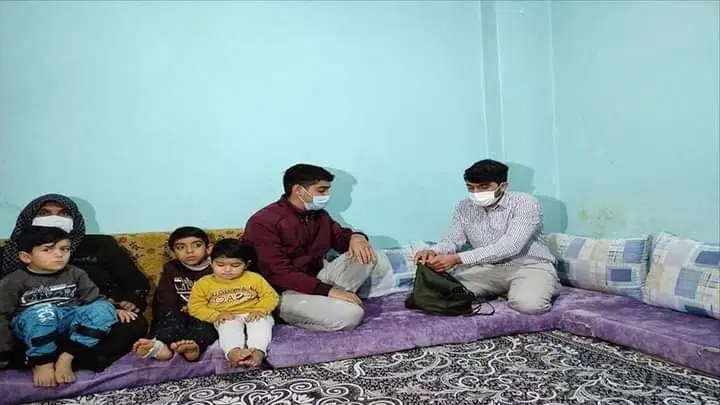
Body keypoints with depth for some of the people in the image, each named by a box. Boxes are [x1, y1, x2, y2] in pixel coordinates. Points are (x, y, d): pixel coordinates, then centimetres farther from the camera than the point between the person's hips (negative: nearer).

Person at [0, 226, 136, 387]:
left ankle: (65, 359, -22)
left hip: (69, 321, 4)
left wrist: (115, 310, -9)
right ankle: (42, 362, -19)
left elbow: (94, 298, 8)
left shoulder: (75, 274, 4)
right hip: (32, 326, -3)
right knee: (43, 311, -37)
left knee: (104, 308, -21)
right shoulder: (13, 281, -5)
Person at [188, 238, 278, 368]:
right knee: (229, 327, -33)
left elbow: (271, 296, 4)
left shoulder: (254, 278, 1)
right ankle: (233, 352, -59)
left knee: (261, 323, -31)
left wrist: (260, 310, -16)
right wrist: (217, 315, -14)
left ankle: (258, 352, -53)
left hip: (253, 316, 1)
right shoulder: (204, 283, 0)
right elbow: (196, 307, 1)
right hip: (227, 319, 0)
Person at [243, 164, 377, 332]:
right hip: (284, 292, -8)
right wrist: (328, 290, -29)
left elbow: (339, 235, 16)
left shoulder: (318, 214, 3)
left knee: (365, 255, -8)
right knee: (350, 314, -27)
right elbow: (280, 274, -25)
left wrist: (356, 237, -11)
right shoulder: (264, 222, -19)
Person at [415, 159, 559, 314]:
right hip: (488, 268, 5)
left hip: (530, 265, -5)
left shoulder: (526, 203, -17)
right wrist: (434, 251, -26)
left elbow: (509, 247, -28)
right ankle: (505, 290, 4)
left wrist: (457, 259, -36)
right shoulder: (464, 207, 2)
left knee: (529, 304, -36)